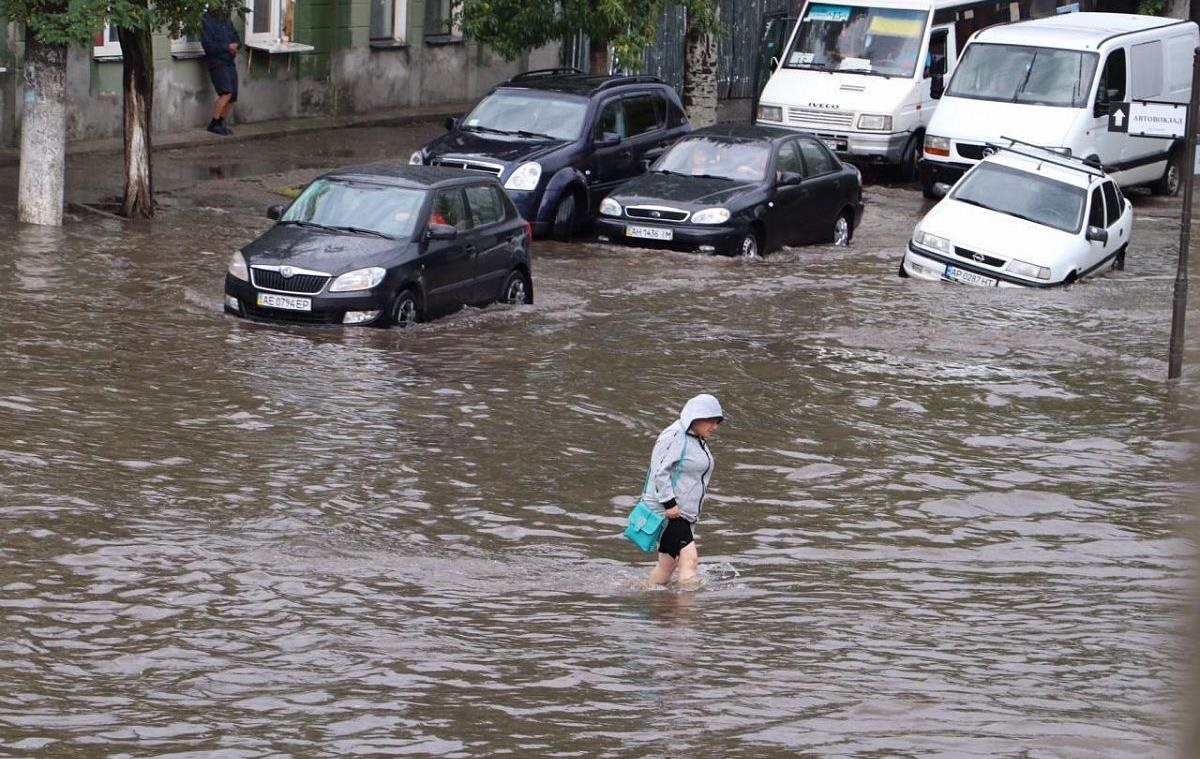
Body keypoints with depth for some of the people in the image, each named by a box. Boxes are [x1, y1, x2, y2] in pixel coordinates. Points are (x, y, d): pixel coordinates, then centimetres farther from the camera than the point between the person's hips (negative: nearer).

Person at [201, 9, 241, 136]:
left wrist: (235, 45, -5)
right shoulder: (207, 22, -10)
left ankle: (220, 124, 19)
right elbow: (208, 46, -17)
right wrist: (227, 47, -17)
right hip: (217, 62, -8)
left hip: (230, 62, 8)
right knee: (226, 93, -20)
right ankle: (213, 124, -12)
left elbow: (237, 38, 18)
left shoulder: (226, 21, 12)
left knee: (232, 96, 6)